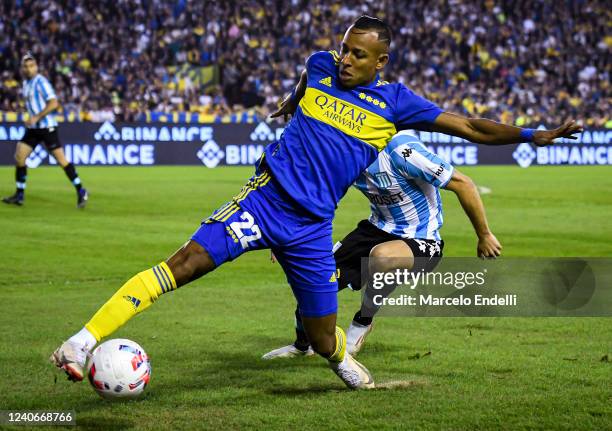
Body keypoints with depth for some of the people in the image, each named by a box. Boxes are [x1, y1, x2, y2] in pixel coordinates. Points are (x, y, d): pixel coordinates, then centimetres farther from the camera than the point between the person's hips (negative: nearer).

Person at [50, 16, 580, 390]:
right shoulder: (321, 67, 6)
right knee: (185, 263, -22)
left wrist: (534, 135, 0)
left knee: (323, 340, 3)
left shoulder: (395, 102, 2)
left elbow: (470, 127, 4)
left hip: (312, 226, 1)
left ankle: (342, 359, 43)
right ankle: (85, 340, -26)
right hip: (266, 197, 0)